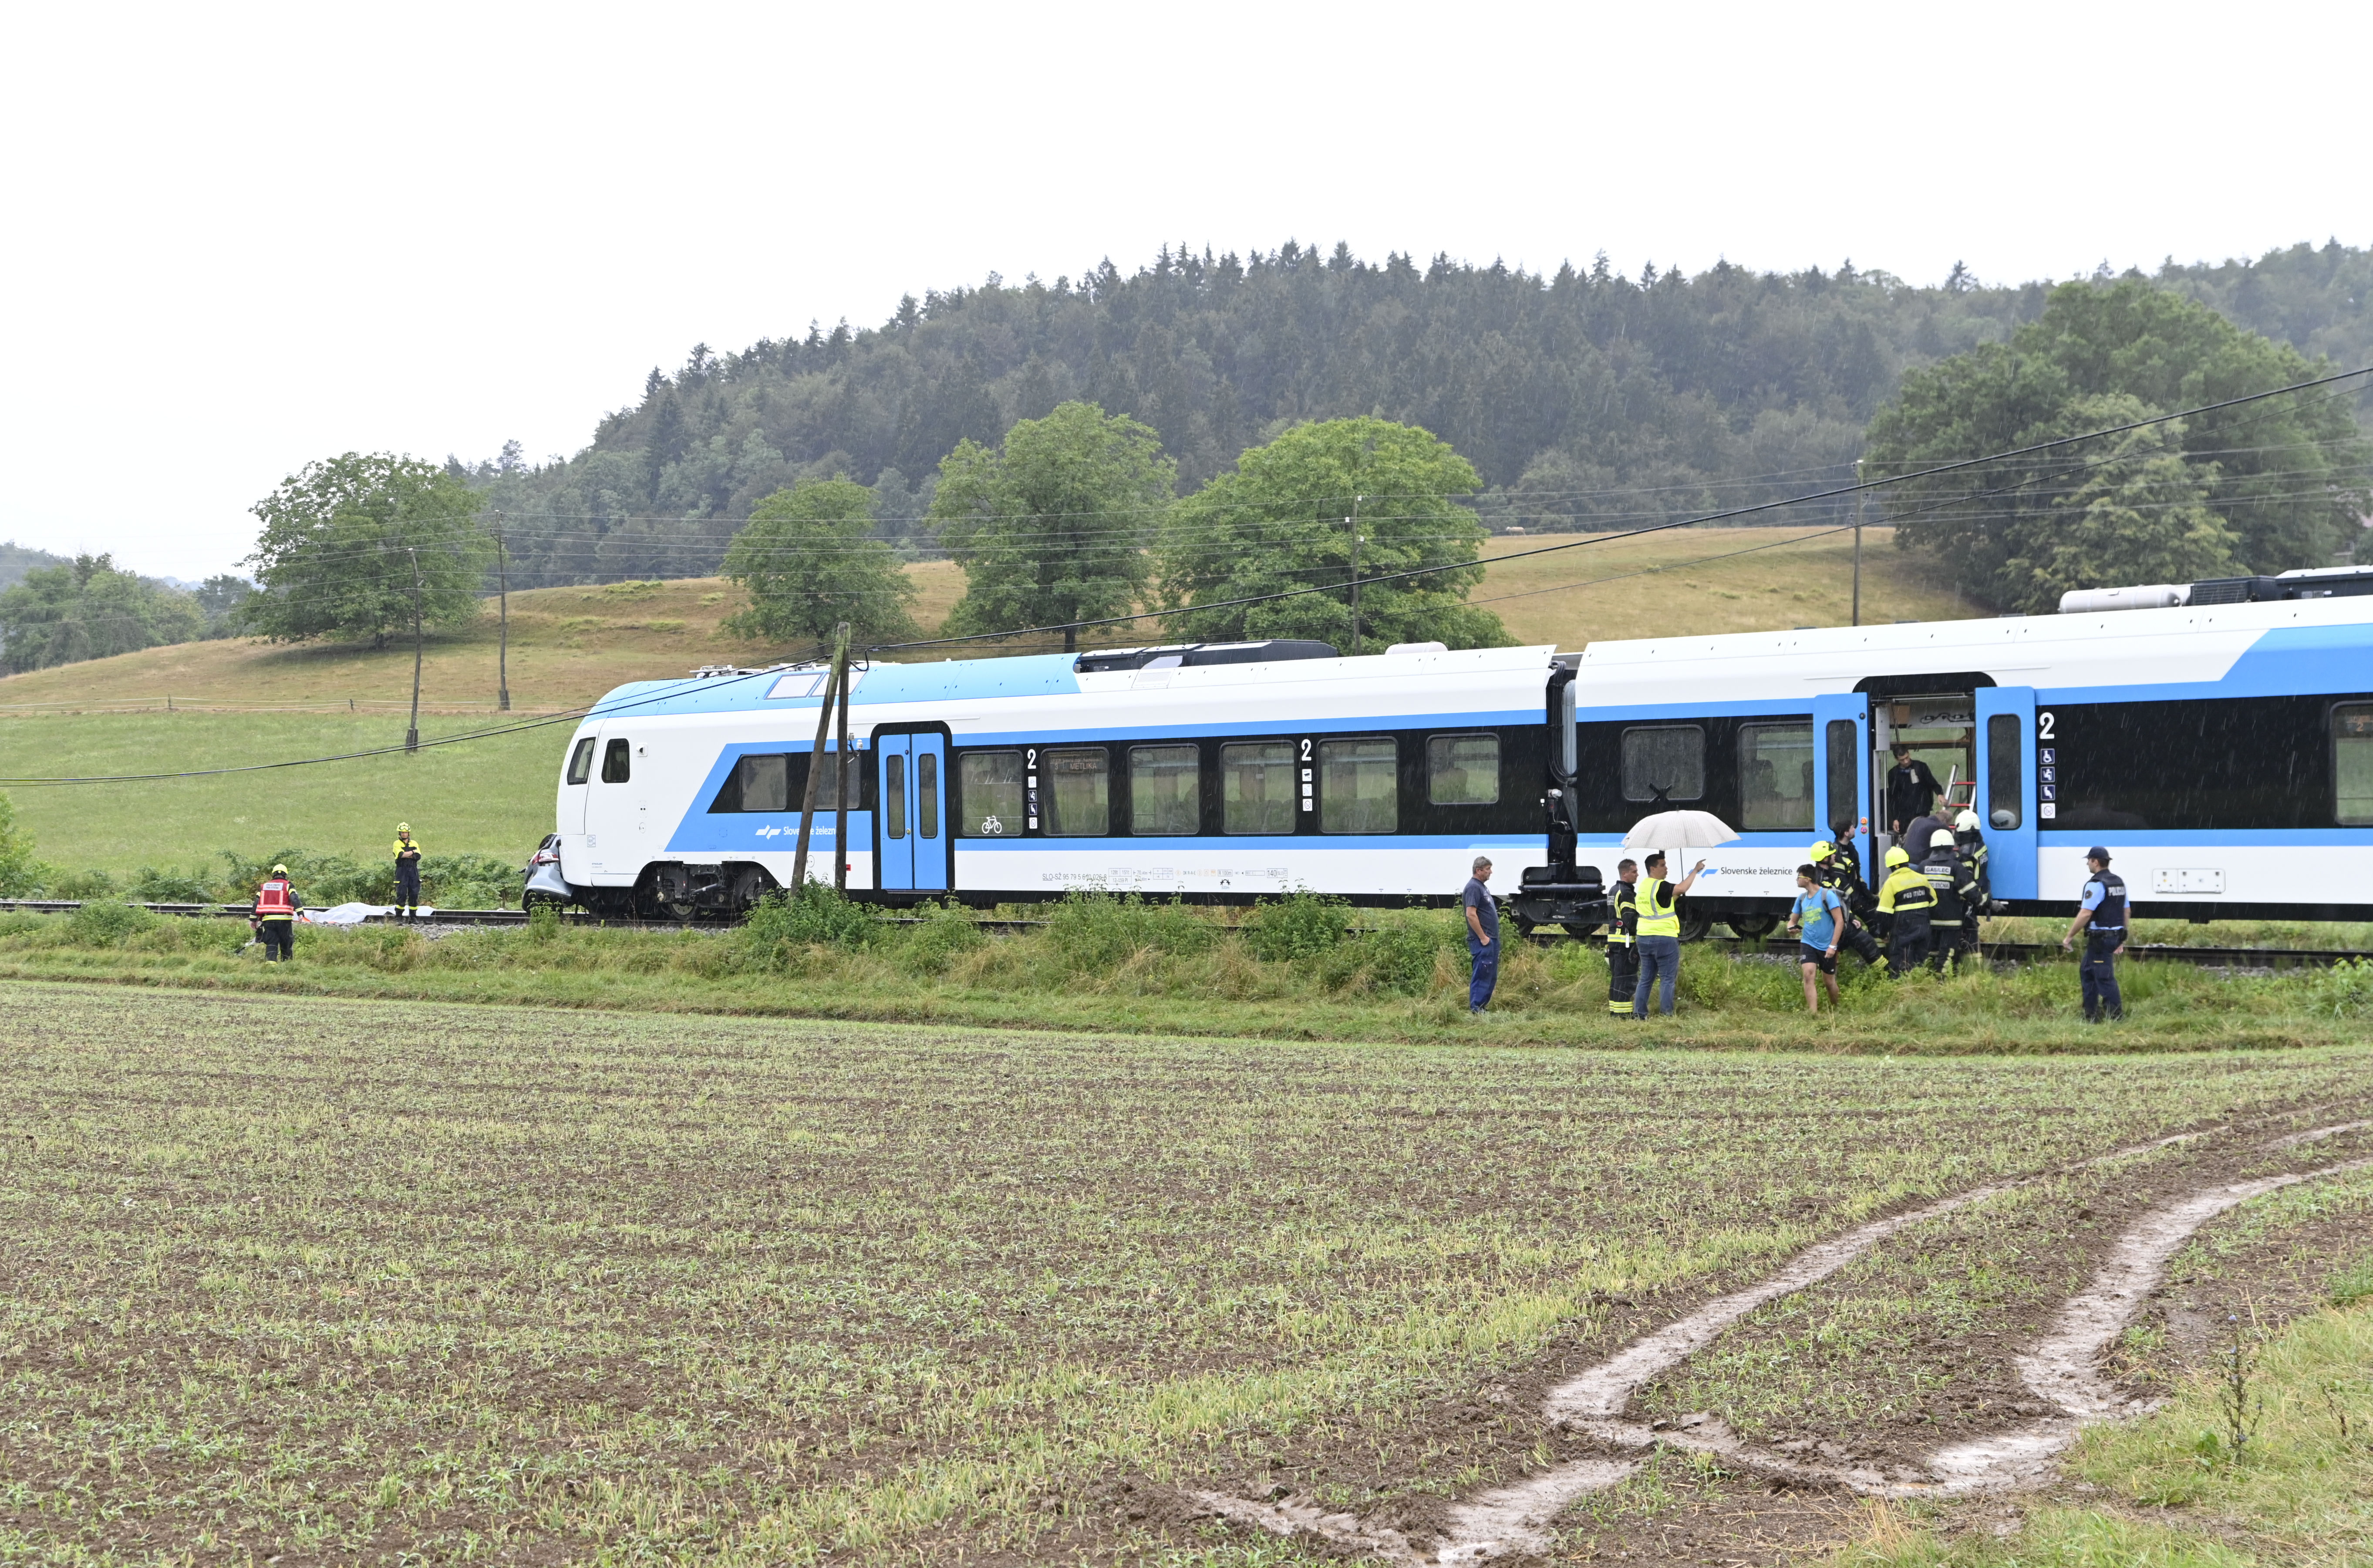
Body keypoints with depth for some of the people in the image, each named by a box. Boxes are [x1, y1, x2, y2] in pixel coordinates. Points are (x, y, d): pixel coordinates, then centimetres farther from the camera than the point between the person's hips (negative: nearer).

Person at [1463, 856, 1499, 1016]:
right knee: (1482, 976, -11)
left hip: (1491, 939, 11)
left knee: (1491, 977, 13)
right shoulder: (1473, 887, -14)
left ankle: (1483, 1008, 18)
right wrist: (1483, 937, -21)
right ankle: (1475, 1011, -10)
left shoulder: (1483, 887, 18)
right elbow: (1471, 914, -22)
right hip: (1482, 942, -11)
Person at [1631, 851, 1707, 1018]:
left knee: (1646, 979, 12)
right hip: (1664, 938, -8)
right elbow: (1682, 889, -22)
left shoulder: (1644, 886, 12)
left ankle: (1639, 1013, 10)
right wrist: (1695, 870, -13)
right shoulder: (1659, 886, -15)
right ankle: (1667, 1015, -2)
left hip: (1644, 938, 8)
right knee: (1668, 979, -1)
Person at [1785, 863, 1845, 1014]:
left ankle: (1835, 1010, 37)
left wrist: (1833, 946, -18)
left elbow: (1840, 921, -14)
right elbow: (1793, 920, 17)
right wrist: (1792, 927, -9)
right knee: (1809, 974, -20)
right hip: (1808, 944, 3)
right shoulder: (1802, 898, 6)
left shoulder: (1828, 895, -12)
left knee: (1830, 981, 11)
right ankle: (1813, 1013, -26)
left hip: (1827, 947, -3)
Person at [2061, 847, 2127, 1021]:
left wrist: (2069, 937, -15)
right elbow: (2125, 911, 18)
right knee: (2087, 972, 18)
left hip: (2100, 939, -10)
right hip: (2115, 935, 10)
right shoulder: (2119, 882, 13)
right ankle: (2091, 1016, 21)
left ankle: (2116, 1018, -5)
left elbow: (2085, 914, -22)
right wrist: (2122, 940, 23)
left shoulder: (2096, 884, -16)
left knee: (2105, 978, -5)